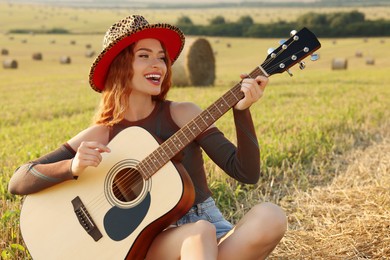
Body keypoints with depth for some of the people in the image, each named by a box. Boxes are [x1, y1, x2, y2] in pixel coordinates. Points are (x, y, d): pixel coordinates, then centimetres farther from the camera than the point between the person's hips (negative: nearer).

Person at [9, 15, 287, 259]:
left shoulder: (183, 114, 1)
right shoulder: (100, 136, 0)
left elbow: (247, 172, -4)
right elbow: (18, 182, -3)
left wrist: (242, 110, -16)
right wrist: (72, 167, -21)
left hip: (211, 230, 3)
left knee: (271, 217, -28)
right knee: (200, 232, -36)